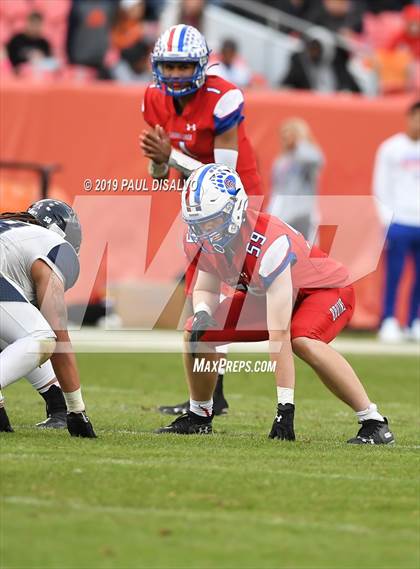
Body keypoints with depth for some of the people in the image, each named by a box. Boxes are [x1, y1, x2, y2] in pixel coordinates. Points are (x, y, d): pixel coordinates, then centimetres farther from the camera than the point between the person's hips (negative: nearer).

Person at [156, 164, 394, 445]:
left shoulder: (269, 244, -40)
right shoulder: (198, 240, -18)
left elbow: (279, 334, -41)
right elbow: (206, 290, 3)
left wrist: (285, 407, -41)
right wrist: (202, 314, -24)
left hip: (325, 288, -7)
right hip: (264, 294, 7)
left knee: (303, 342, -37)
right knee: (196, 333, -6)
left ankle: (374, 423, -27)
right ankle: (199, 416, 18)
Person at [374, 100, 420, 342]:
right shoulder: (391, 148, 2)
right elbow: (381, 187, -1)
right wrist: (387, 221, -9)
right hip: (399, 222, -4)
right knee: (394, 275, -5)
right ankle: (389, 322, 0)